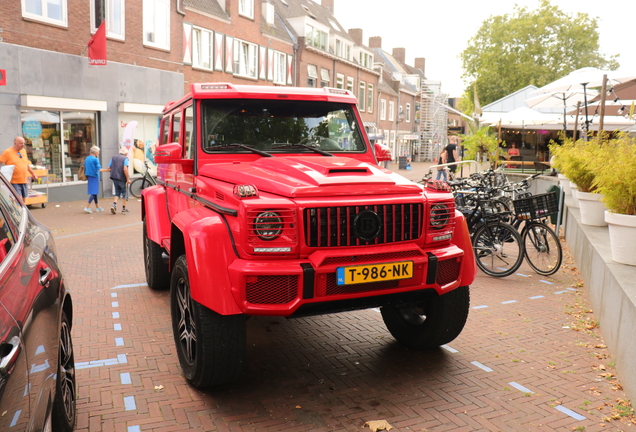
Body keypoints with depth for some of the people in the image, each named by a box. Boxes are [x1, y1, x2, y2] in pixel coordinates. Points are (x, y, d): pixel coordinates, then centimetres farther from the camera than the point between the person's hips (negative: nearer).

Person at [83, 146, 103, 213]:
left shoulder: (87, 158, 10)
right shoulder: (95, 159, -14)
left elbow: (84, 167, 16)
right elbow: (99, 168, -17)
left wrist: (86, 176, 24)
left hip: (89, 176, 8)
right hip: (95, 177, -8)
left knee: (94, 192, 15)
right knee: (93, 192, -6)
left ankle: (97, 207, 23)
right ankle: (87, 207, -13)